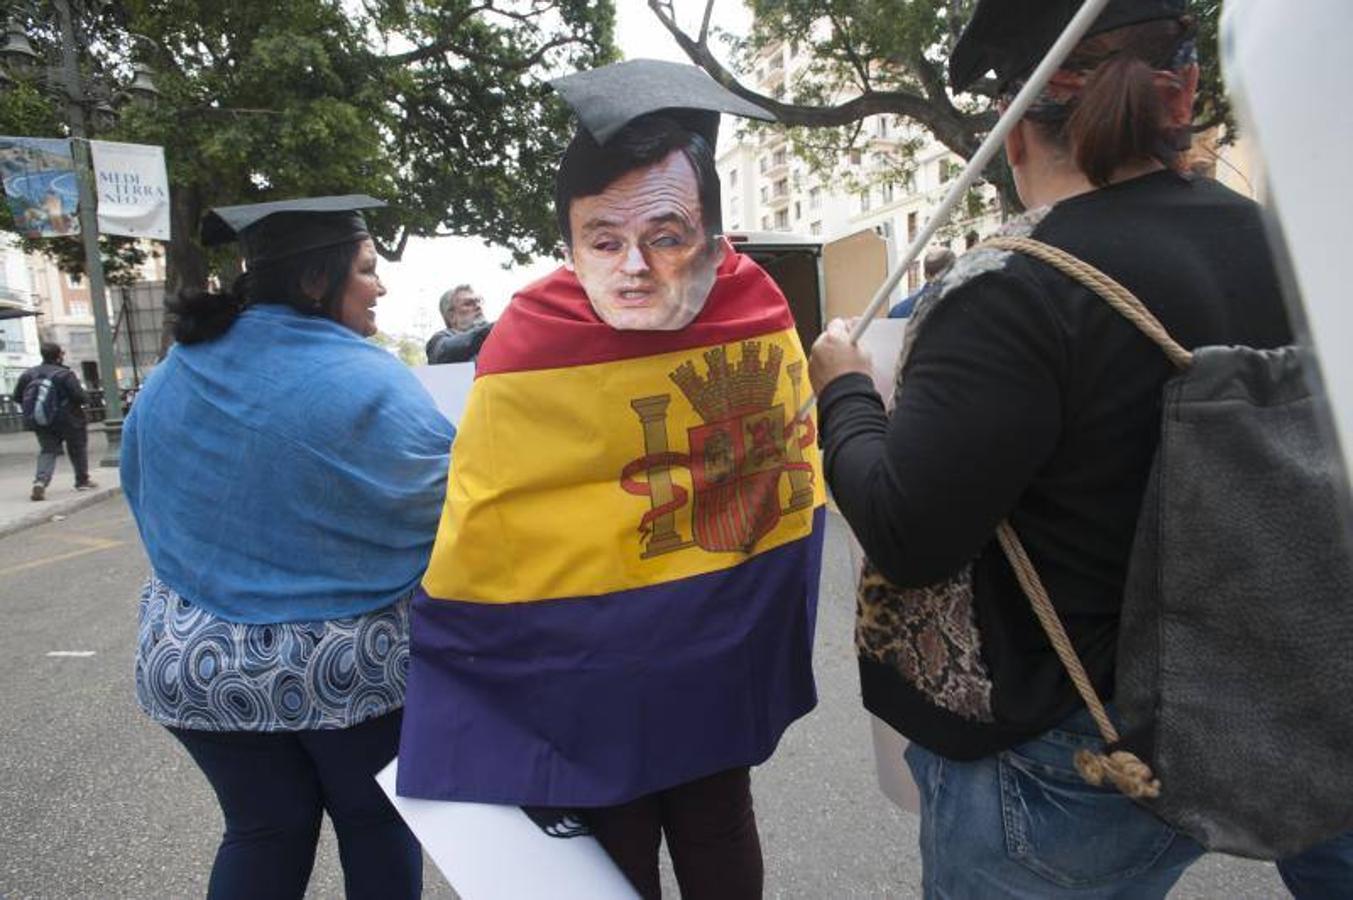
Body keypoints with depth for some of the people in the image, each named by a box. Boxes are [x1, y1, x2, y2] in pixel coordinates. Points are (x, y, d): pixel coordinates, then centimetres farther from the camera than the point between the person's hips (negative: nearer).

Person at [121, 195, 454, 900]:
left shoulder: (171, 376, 1)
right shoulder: (369, 382, -19)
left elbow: (148, 499, 13)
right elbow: (449, 494, -12)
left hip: (195, 658, 5)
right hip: (353, 659, -5)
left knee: (265, 829, 21)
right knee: (375, 820, 17)